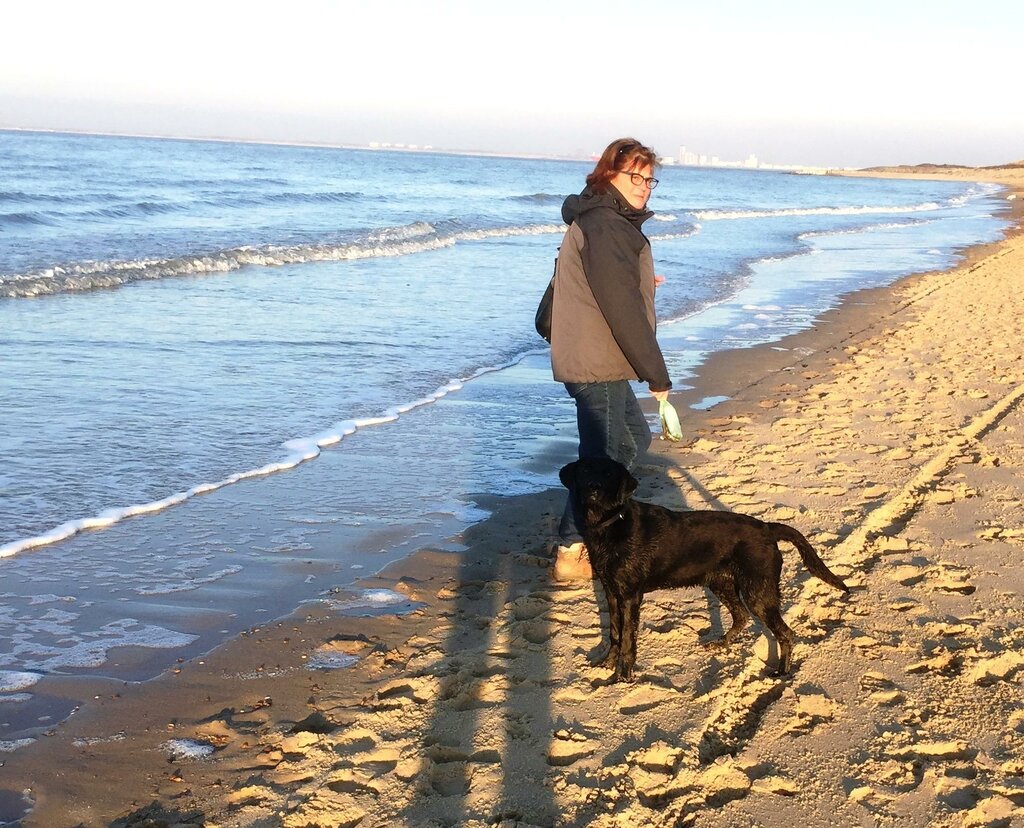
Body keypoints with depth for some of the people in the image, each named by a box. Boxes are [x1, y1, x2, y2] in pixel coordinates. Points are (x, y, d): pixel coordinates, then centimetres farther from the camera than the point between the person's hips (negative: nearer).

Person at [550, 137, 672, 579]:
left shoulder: (597, 220, 15)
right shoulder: (605, 228, -19)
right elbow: (623, 309, -23)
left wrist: (639, 280, 21)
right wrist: (657, 374, -19)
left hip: (596, 360, 11)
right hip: (597, 364, -11)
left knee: (633, 438, 21)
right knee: (600, 456, -1)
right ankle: (572, 552, 8)